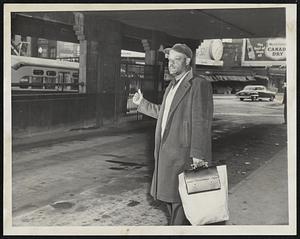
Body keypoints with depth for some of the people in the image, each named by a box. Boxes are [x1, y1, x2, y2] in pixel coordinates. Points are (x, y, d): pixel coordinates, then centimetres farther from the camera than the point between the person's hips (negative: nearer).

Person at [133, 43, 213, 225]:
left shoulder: (199, 84, -11)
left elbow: (202, 122, -18)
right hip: (165, 152, 9)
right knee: (169, 195, 16)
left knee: (179, 198, -2)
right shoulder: (173, 85, 17)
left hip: (183, 154, -9)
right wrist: (142, 103, 29)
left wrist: (198, 155, -22)